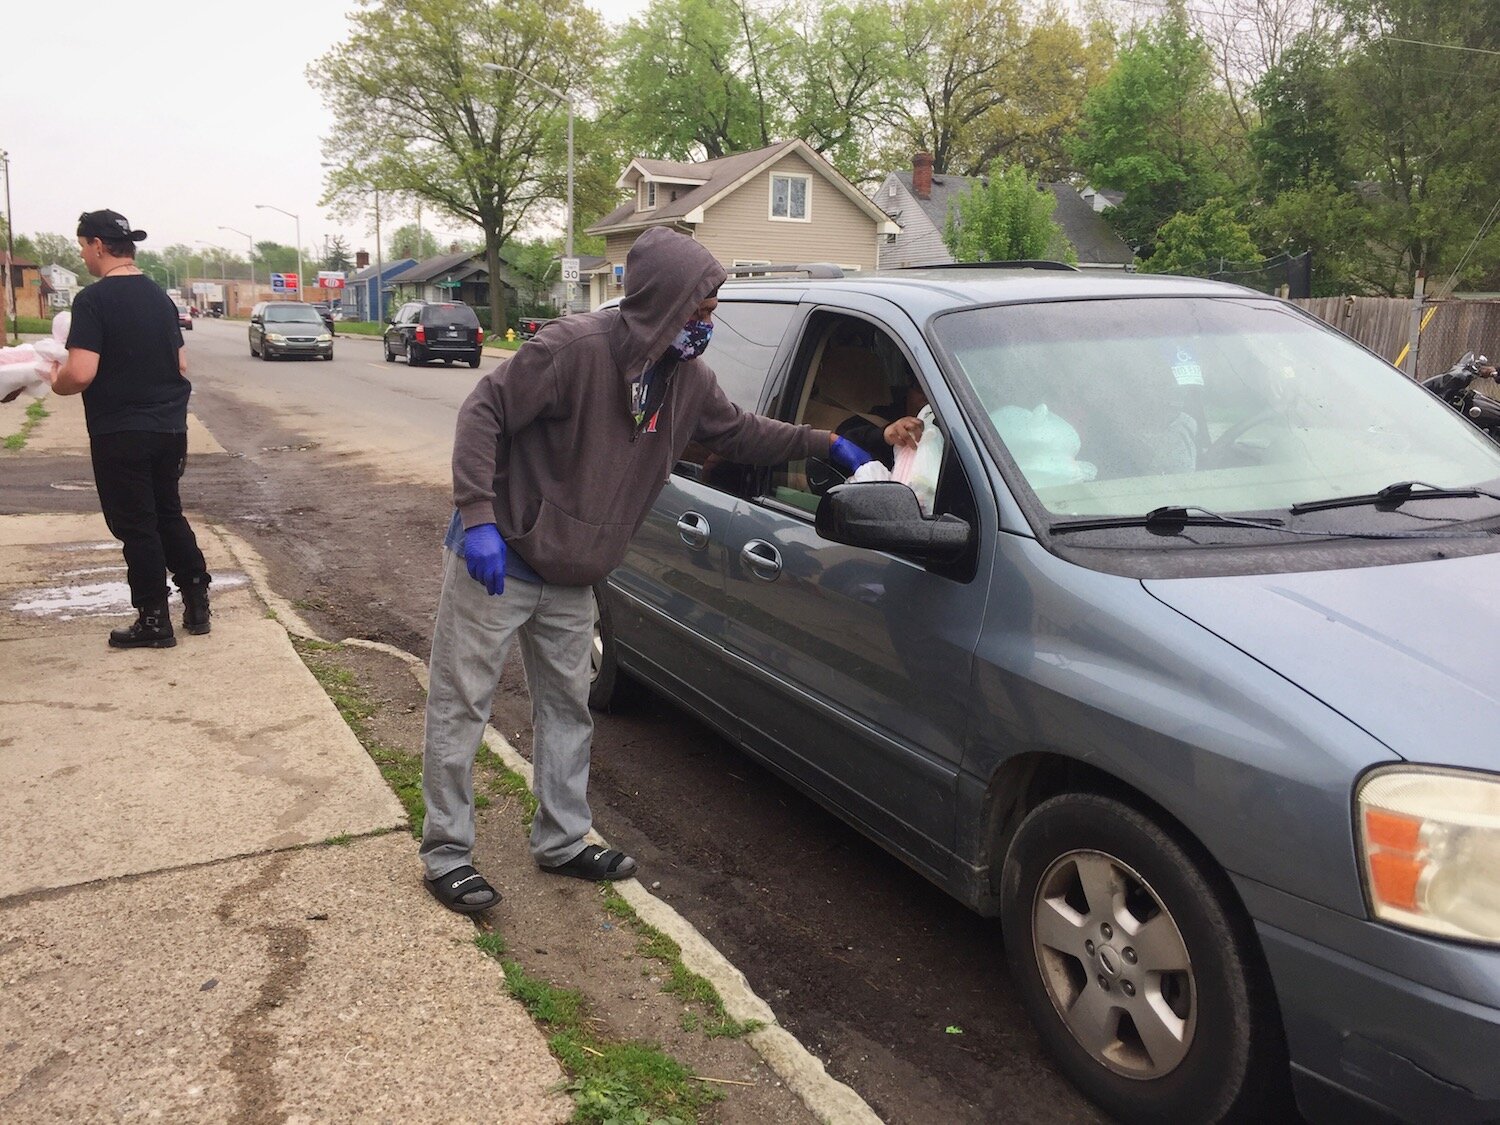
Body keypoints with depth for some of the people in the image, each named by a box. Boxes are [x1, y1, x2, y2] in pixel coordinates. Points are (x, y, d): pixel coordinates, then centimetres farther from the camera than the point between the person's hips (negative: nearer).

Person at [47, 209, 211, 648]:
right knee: (169, 515, 19)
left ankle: (154, 622, 11)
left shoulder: (93, 300, -14)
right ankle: (197, 602, 21)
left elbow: (81, 373, -21)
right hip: (170, 428, 7)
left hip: (119, 433, -7)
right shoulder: (160, 296, 9)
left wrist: (57, 382, -1)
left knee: (135, 527, 3)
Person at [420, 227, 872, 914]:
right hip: (495, 559, -7)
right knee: (461, 708, 3)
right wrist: (478, 517, -29)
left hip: (571, 578, 8)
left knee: (567, 708, 16)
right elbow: (484, 413, -22)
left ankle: (562, 843, 32)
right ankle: (446, 853, 17)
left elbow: (739, 432, 17)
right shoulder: (576, 347, -23)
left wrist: (824, 444, 13)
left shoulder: (687, 379, 1)